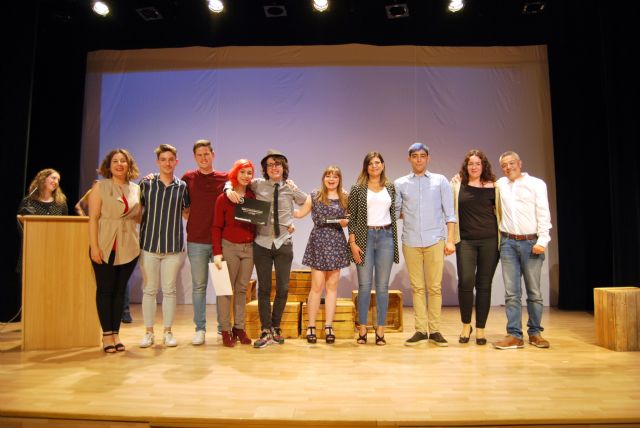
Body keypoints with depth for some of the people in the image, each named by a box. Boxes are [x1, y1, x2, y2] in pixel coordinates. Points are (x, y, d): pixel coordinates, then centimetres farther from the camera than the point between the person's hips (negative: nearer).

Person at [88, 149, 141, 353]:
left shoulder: (136, 189, 10)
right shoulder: (100, 186, 1)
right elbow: (93, 218, -5)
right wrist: (94, 246, -13)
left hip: (128, 248, 3)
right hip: (106, 247, -3)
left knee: (120, 290, 8)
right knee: (105, 290, 2)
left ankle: (115, 333, 16)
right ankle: (107, 334, 11)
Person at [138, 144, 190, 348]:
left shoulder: (182, 187, 5)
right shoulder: (146, 184, 3)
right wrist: (136, 236, 2)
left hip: (174, 246, 0)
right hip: (149, 244, 0)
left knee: (169, 290, 7)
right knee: (149, 290, 6)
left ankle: (168, 332, 18)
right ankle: (148, 332, 18)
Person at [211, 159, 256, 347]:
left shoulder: (253, 197, 4)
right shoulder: (223, 198, -4)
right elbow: (217, 227, -5)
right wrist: (217, 252, -13)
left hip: (249, 248, 3)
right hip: (229, 247, -3)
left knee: (242, 289, 10)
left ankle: (239, 328, 19)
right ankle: (225, 330, 10)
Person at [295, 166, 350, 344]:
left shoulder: (345, 199, 10)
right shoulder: (314, 197, 5)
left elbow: (349, 220, 13)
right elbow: (299, 213, 10)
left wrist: (345, 222, -8)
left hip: (337, 243, 2)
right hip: (318, 242, -2)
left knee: (332, 286, 5)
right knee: (317, 286, -2)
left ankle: (328, 326, 11)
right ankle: (311, 326, 8)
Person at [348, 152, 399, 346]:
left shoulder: (390, 187, 11)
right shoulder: (358, 188, 3)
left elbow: (393, 213, 16)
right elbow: (351, 217, 0)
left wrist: (395, 240, 8)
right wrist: (353, 243, -8)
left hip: (386, 237, 2)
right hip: (365, 237, -2)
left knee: (382, 286, 4)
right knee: (364, 285, 1)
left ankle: (380, 331, 12)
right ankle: (362, 330, 11)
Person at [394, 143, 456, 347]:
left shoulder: (440, 181, 7)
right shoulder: (400, 183, 8)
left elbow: (449, 213, 4)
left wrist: (450, 240, -1)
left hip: (435, 241, -1)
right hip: (411, 242, 1)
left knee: (435, 287, 2)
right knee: (417, 287, 5)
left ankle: (434, 330, 11)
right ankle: (421, 330, 11)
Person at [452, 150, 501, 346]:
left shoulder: (493, 186, 7)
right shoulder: (457, 185, 5)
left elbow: (499, 211, 12)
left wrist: (503, 238, 5)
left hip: (490, 241, 1)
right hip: (466, 241, -1)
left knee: (484, 285, 4)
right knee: (465, 282, -11)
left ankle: (480, 329, 17)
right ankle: (466, 325, 11)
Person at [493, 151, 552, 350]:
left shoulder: (536, 184, 4)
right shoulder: (500, 184, 13)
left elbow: (543, 214, -1)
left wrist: (542, 240, -12)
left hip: (531, 242, -2)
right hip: (508, 243, 2)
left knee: (534, 292, 4)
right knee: (512, 292, 0)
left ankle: (535, 333, 16)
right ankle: (514, 335, 3)